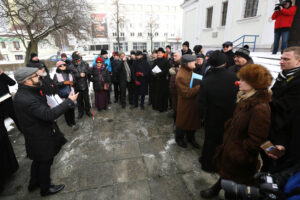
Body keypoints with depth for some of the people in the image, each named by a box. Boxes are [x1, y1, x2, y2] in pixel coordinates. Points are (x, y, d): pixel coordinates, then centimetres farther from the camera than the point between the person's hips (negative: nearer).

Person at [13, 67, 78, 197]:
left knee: (38, 160, 28)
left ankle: (34, 184, 51)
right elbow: (49, 114, -38)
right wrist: (69, 101, -36)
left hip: (37, 134, 10)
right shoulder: (26, 99, -33)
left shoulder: (25, 93, 0)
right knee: (45, 161, 12)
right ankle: (45, 188, 36)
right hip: (40, 138, -10)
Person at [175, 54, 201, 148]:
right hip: (185, 104, -8)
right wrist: (200, 86, -28)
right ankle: (179, 138, 38)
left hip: (193, 102, 8)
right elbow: (186, 93, -27)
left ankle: (191, 138, 44)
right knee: (183, 121, 12)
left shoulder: (190, 71, 3)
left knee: (193, 120, 21)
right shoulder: (181, 76, -26)